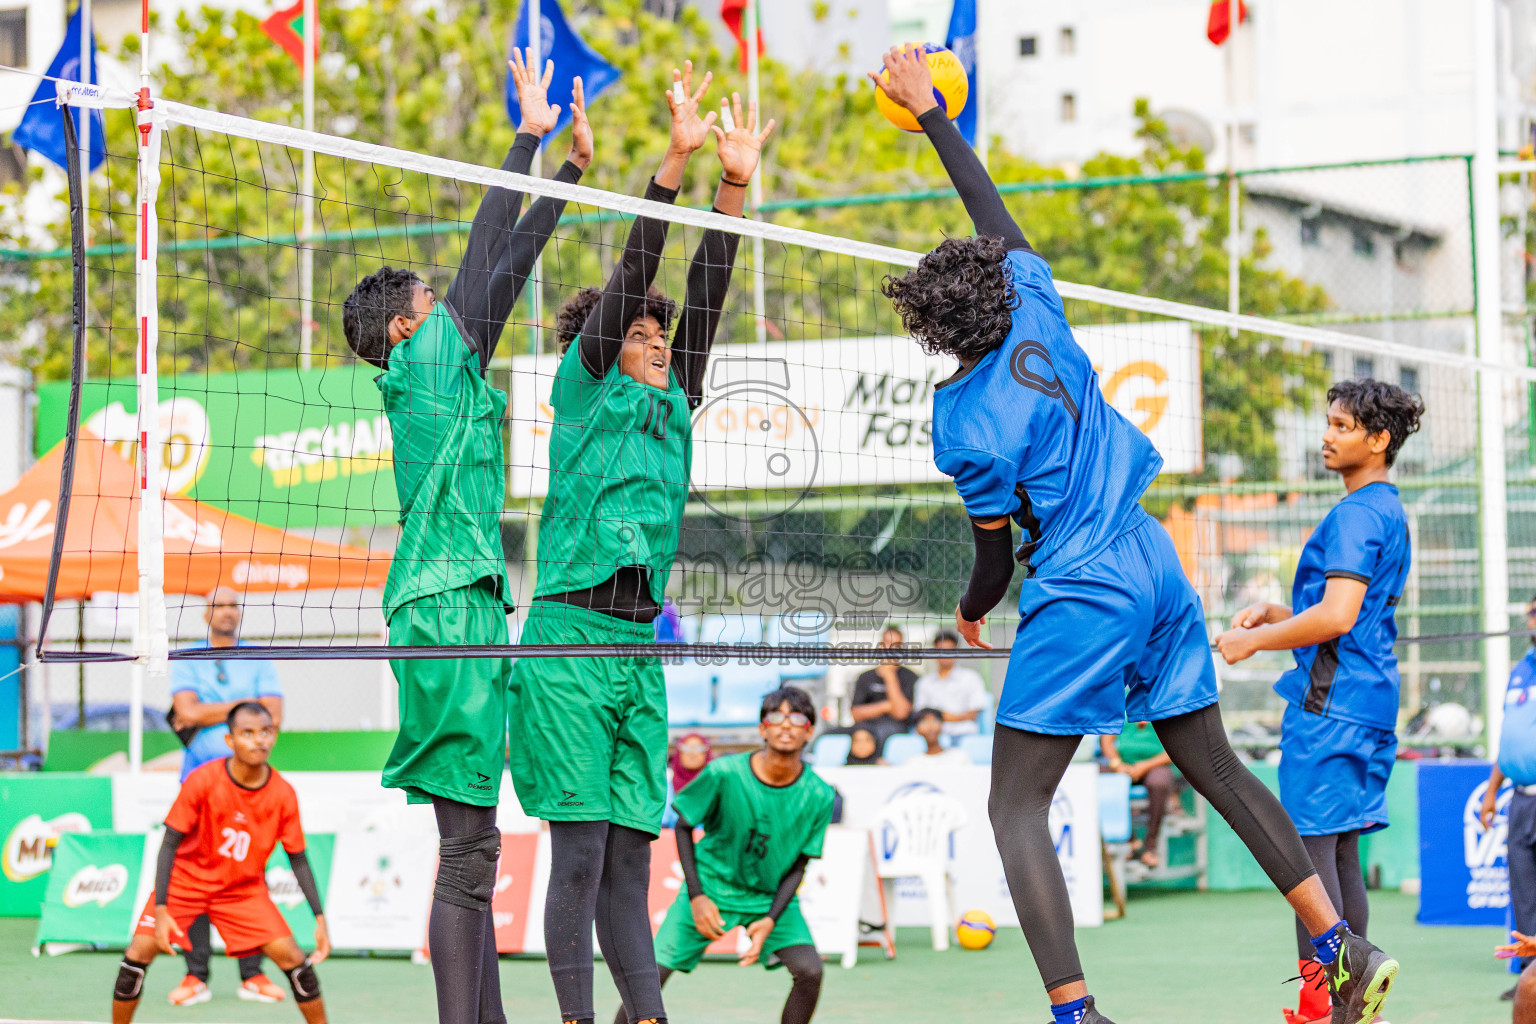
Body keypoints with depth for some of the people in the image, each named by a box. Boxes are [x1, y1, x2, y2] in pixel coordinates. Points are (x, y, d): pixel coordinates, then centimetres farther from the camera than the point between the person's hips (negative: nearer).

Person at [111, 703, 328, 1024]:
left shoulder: (283, 794, -15)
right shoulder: (203, 780, -22)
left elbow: (298, 860, -4)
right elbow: (170, 844, -17)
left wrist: (320, 918, -9)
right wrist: (161, 910, -23)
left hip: (245, 889, 2)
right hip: (186, 879, -2)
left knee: (293, 958, -10)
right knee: (140, 951, -15)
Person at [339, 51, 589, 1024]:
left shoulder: (453, 371, 21)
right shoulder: (423, 365, -1)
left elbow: (509, 266, 25)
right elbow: (486, 255, -2)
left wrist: (573, 167, 28)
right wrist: (532, 135, 5)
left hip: (470, 607, 10)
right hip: (447, 611, -10)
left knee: (473, 847, 7)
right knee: (467, 848, -13)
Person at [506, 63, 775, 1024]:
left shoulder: (674, 409, 18)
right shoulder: (585, 389, 4)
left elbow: (705, 296, 12)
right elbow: (629, 275, -4)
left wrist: (735, 186, 3)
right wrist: (675, 161, -12)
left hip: (639, 648, 6)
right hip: (569, 641, -6)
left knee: (632, 855, 5)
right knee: (581, 852, -8)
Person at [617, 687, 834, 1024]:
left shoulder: (818, 796, -16)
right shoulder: (724, 774, -21)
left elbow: (797, 866, -5)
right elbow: (683, 826, -6)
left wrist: (771, 919, -18)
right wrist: (696, 896, -13)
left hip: (772, 896, 1)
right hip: (712, 885, -1)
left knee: (809, 970, -20)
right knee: (653, 971, -12)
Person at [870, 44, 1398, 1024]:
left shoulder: (971, 423, -15)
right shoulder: (1036, 306, 0)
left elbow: (996, 558, -6)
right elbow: (995, 213, 18)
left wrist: (971, 609, 16)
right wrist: (930, 112, 26)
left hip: (1081, 595, -8)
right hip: (1157, 568, 8)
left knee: (1017, 807, -4)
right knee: (1216, 767, 16)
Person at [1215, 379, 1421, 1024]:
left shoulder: (1355, 515, -13)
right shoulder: (1391, 514, 19)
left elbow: (1336, 618, -22)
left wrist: (1253, 641, -11)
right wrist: (1276, 615, 16)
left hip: (1330, 703, -10)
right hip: (1371, 701, 10)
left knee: (1309, 844, -10)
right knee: (1343, 850, 13)